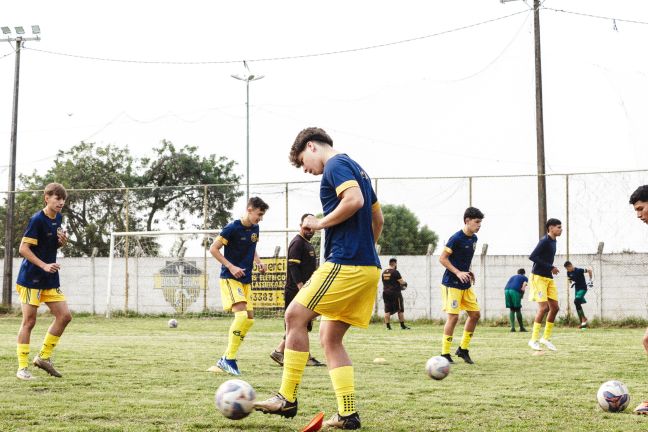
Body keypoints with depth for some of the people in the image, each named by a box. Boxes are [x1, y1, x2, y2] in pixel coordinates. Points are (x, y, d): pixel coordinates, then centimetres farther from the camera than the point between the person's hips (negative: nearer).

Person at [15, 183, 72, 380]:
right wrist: (44, 266, -25)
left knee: (65, 316, 2)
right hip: (31, 279, -8)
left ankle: (44, 357, 14)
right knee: (29, 321, -3)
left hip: (50, 279, 8)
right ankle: (22, 368, 4)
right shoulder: (37, 220, -15)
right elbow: (23, 249, -18)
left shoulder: (58, 218, 8)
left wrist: (62, 242, -1)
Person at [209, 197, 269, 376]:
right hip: (230, 278, -8)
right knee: (241, 314, -23)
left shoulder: (255, 229, 9)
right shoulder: (233, 228, -14)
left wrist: (258, 262, 6)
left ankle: (226, 358, 12)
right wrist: (231, 267, -18)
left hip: (246, 280, 8)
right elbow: (213, 249, -11)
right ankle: (228, 359, -18)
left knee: (249, 319, 4)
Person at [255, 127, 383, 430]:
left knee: (295, 316, -5)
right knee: (330, 338, 10)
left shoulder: (336, 164, -6)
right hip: (368, 267, 10)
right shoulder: (356, 169, 24)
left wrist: (319, 223, -11)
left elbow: (354, 200, -23)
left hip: (345, 264, -10)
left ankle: (287, 399, -3)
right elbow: (377, 218, 28)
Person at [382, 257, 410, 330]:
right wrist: (405, 283, 12)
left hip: (385, 292, 6)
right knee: (400, 310, 4)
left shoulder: (384, 272, 9)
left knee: (387, 310, 6)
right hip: (395, 293, -6)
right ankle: (402, 325, 7)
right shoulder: (395, 272, -12)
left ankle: (388, 326, 1)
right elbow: (402, 282, -12)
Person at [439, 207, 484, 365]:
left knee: (475, 314, 7)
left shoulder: (474, 238, 8)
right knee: (453, 316, -10)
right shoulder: (456, 238, -16)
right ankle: (445, 354, -1)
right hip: (451, 284, -8)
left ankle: (463, 349, 18)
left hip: (465, 284, 8)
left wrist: (468, 272, 8)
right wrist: (458, 273, -22)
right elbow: (442, 258, -15)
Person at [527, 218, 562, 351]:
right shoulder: (544, 241, -14)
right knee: (544, 307, -13)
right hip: (539, 277, -9)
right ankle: (534, 339, -6)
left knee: (555, 307, 6)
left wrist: (552, 269, 3)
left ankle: (546, 338, 15)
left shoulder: (553, 241, 13)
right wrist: (550, 267, -21)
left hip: (549, 278, 9)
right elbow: (532, 256, -22)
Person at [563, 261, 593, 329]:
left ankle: (584, 318, -15)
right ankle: (583, 323, 10)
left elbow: (589, 270, -14)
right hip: (577, 289, 8)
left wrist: (590, 279, -12)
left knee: (576, 301, -25)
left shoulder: (578, 270, -19)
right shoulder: (569, 273, 2)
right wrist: (571, 283, -3)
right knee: (577, 305, 4)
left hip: (583, 288, -8)